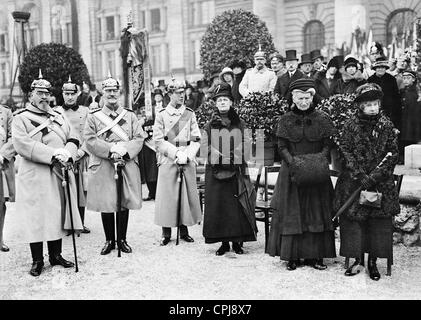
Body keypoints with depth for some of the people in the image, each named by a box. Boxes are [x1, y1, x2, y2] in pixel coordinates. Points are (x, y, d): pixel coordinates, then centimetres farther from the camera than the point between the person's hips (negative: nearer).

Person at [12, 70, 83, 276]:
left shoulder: (59, 117, 17)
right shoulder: (21, 118, 0)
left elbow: (73, 139, 8)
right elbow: (22, 144, -15)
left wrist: (67, 154, -15)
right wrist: (53, 154, -21)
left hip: (60, 174, 5)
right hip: (34, 178, -5)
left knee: (58, 214, 10)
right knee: (36, 217, -1)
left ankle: (56, 255, 22)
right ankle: (37, 260, 11)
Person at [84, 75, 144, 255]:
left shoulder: (130, 115, 10)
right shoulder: (93, 116, 5)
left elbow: (139, 138, 1)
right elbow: (90, 140, -5)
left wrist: (125, 150, -16)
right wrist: (111, 148, -18)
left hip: (127, 165, 1)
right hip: (103, 167, -1)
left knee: (125, 203, 6)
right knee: (106, 205, 3)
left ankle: (122, 240, 18)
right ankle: (109, 241, 18)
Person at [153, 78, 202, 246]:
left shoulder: (190, 114, 9)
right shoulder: (161, 115, 3)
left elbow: (196, 140, 4)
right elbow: (159, 140, -4)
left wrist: (187, 155, -12)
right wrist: (176, 153, -14)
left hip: (188, 162, 2)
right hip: (168, 162, -2)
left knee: (187, 194, 5)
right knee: (167, 196, -1)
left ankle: (184, 230, 17)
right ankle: (166, 232, 9)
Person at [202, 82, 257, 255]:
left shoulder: (239, 123, 9)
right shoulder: (210, 125, 9)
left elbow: (243, 145, 4)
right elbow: (208, 147, 1)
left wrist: (234, 157, -14)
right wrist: (223, 158, -14)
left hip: (236, 171, 0)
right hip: (216, 170, 0)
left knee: (237, 205, -2)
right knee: (218, 206, 0)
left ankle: (237, 241, 6)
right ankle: (224, 242, 8)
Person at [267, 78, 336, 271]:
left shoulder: (322, 119, 3)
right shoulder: (286, 120, 3)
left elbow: (328, 145, 2)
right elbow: (282, 146, 0)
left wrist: (320, 159, -16)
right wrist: (293, 162, -16)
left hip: (317, 174, 1)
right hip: (292, 172, 0)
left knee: (316, 213, 4)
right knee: (291, 213, 1)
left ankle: (315, 255, 12)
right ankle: (292, 256, 8)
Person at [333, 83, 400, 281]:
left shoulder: (386, 126, 1)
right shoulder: (351, 125, 0)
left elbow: (392, 154, -1)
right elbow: (344, 150, -4)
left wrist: (375, 176, -13)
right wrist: (360, 175, -14)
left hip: (381, 182, 0)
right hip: (353, 181, 0)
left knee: (379, 221, 2)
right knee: (353, 218, 0)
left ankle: (373, 262, 15)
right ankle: (357, 260, 13)